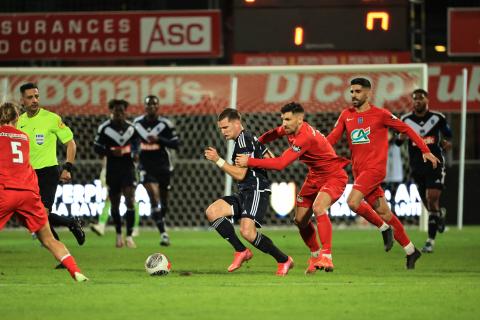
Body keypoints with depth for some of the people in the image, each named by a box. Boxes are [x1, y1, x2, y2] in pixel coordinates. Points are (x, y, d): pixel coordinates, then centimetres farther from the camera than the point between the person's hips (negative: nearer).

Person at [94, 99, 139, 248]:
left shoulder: (131, 128, 4)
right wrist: (111, 152, -18)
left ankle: (129, 236, -11)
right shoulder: (104, 128, -5)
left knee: (130, 201, -12)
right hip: (112, 169, -1)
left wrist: (132, 152, -3)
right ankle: (119, 235, 28)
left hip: (128, 168, 1)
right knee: (114, 204, 9)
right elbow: (97, 147, -3)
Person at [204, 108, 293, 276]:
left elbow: (240, 174, -16)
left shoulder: (243, 139, -11)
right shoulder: (249, 137, 20)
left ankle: (284, 260, -8)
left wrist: (218, 160, -14)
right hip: (245, 193, 10)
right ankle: (241, 251, -3)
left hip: (256, 191, -10)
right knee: (212, 211, -6)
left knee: (247, 231, -25)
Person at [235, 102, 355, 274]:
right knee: (300, 220, 7)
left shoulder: (305, 137, -32)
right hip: (314, 177, 10)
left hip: (333, 177, -10)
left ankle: (326, 258, -34)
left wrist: (250, 162, -32)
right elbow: (273, 133, 21)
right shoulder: (290, 130, -4)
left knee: (318, 207, -34)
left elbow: (281, 163, -36)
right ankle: (315, 256, 31)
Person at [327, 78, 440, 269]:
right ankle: (411, 251, 16)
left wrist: (425, 151, 1)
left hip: (375, 168, -5)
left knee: (353, 202, -24)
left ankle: (384, 227, -2)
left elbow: (406, 129, 3)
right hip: (359, 170, 6)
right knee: (383, 212, 7)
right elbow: (332, 138, 6)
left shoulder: (380, 115, -4)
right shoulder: (346, 115, 10)